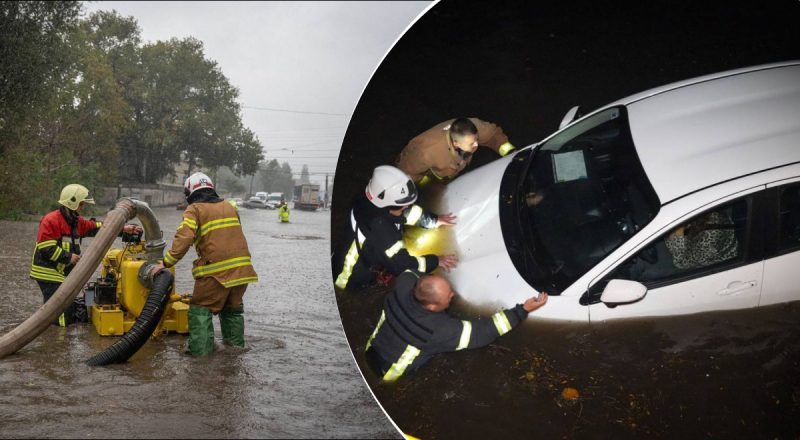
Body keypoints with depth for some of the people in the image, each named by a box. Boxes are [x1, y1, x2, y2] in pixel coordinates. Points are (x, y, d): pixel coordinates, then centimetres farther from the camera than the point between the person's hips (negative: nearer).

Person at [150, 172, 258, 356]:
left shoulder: (194, 209, 0)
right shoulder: (229, 206, 18)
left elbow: (184, 238, -14)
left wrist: (165, 263, -11)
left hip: (216, 270, -6)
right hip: (242, 267, 6)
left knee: (201, 310, 7)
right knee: (232, 308, 24)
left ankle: (201, 351, 1)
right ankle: (236, 346, 30)